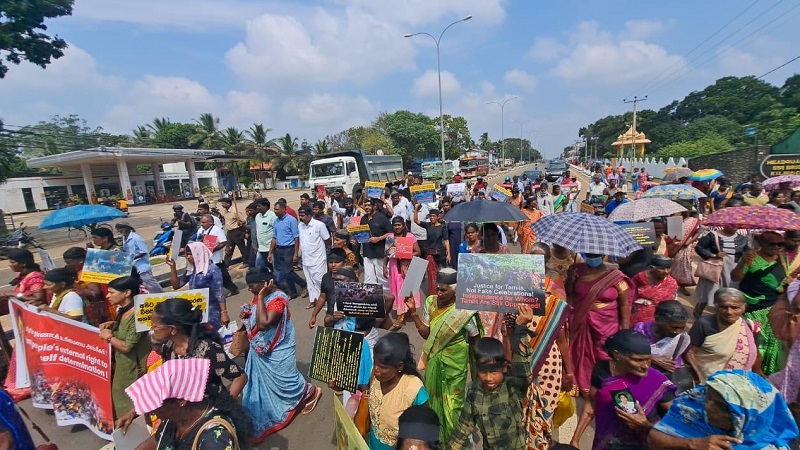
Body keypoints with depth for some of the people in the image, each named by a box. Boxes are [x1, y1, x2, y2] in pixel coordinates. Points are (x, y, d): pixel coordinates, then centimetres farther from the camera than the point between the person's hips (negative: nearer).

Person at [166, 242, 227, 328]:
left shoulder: (212, 269, -14)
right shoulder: (191, 269, 6)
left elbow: (219, 294, -16)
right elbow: (176, 285, 14)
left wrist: (224, 313, -21)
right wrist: (172, 267, 5)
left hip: (211, 311, -7)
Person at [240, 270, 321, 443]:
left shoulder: (278, 299, -30)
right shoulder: (259, 296, -4)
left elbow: (263, 323, -41)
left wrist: (260, 297, -37)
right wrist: (247, 315, -8)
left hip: (277, 352, -8)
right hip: (261, 350, 8)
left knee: (285, 380, 9)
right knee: (260, 382, 20)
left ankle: (311, 392, 35)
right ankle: (257, 421, 39)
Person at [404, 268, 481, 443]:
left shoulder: (464, 311, -22)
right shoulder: (430, 302, -12)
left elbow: (475, 338, -6)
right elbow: (426, 333, -10)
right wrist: (413, 311, -19)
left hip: (455, 361, -4)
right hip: (434, 359, 4)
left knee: (452, 400, 12)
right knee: (433, 396, 19)